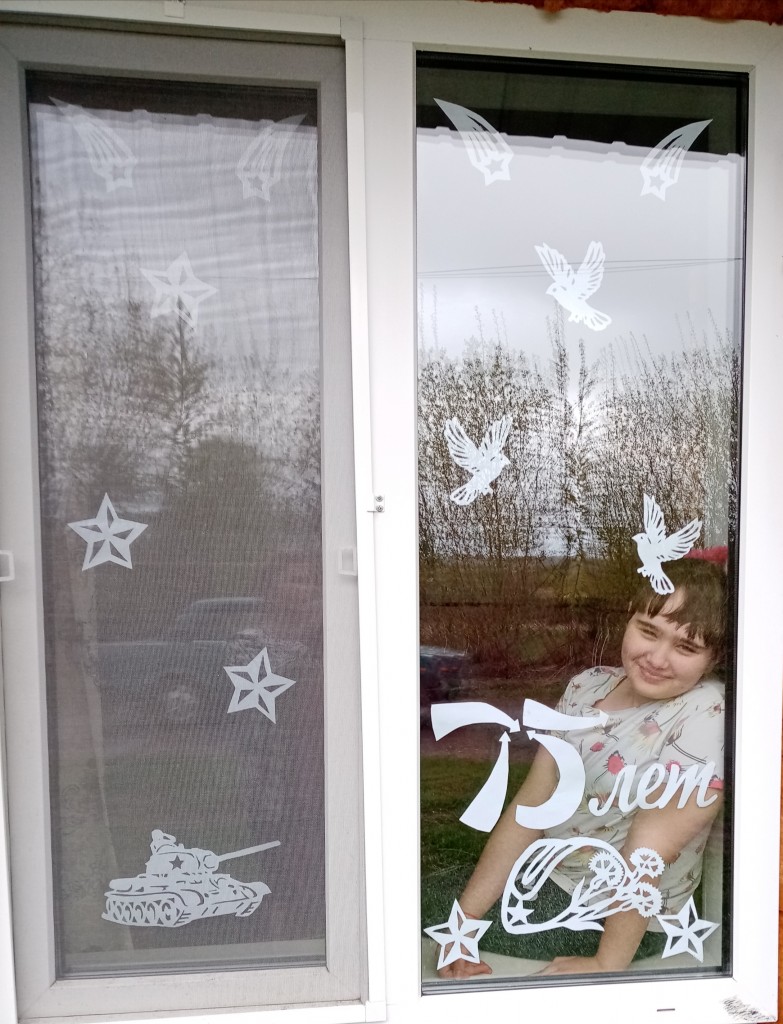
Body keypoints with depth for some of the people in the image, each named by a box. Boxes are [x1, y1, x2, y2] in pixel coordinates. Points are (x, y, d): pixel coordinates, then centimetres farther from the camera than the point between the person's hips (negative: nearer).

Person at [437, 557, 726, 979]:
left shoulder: (706, 714, -23)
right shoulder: (589, 685, -5)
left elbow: (651, 845, -24)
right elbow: (530, 805, -7)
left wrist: (607, 965, -20)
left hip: (615, 915, -5)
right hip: (544, 873, 6)